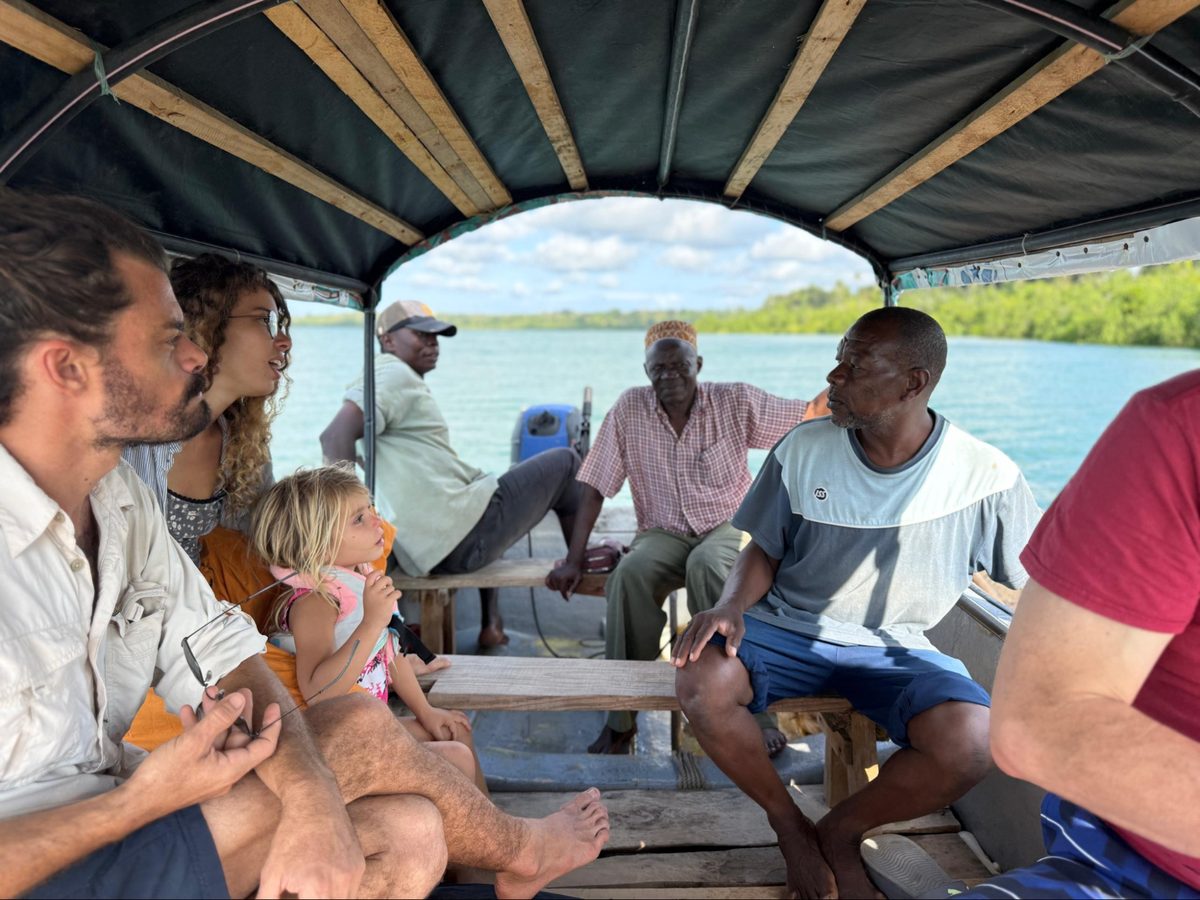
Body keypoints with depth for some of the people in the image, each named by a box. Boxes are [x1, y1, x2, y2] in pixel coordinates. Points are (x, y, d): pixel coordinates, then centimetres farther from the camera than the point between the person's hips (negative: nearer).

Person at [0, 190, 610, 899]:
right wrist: (142, 799, -23)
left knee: (408, 833, -7)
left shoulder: (121, 496, 1)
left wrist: (311, 794, -19)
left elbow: (213, 650, -2)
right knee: (359, 729, -15)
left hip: (111, 816, 8)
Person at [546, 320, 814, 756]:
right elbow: (595, 486, -3)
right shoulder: (629, 408, -3)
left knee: (706, 567, -37)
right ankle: (621, 718, -16)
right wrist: (574, 560, -8)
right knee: (629, 574, -32)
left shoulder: (735, 402, -5)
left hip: (727, 524, -1)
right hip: (663, 532, 2)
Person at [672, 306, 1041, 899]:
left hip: (894, 649, 0)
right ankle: (790, 825, 3)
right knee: (702, 682, -28)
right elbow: (764, 551, 2)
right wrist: (731, 607, -17)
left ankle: (841, 831, 3)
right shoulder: (804, 450, -7)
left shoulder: (985, 476, -10)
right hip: (787, 629, 1)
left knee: (971, 740, -29)